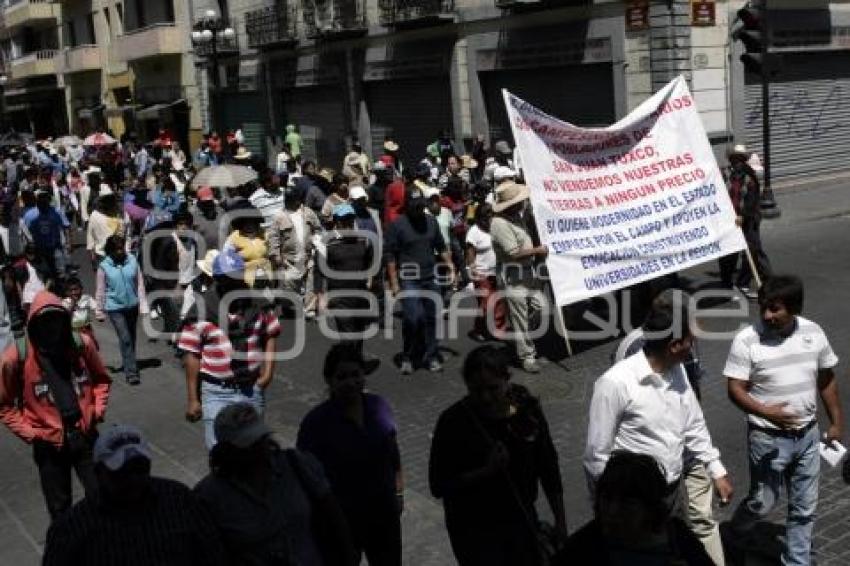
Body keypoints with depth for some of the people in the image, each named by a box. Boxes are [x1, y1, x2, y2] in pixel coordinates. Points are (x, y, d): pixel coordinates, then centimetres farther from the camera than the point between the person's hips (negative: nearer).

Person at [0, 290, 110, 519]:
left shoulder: (82, 344, -8)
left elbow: (101, 379, 10)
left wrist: (97, 410, -2)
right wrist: (28, 433, -10)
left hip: (85, 436, 1)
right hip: (48, 444, -1)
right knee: (60, 509, 15)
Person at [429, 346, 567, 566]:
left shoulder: (528, 409, -9)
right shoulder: (453, 422, -18)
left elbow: (548, 467, 3)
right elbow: (439, 486, -15)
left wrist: (560, 521, 7)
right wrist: (486, 470, -27)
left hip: (522, 522, 4)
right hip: (474, 531, -4)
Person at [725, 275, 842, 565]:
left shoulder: (814, 332, -4)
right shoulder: (746, 340, -17)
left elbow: (827, 379, 8)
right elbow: (735, 389, -17)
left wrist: (837, 422, 10)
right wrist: (765, 412, -33)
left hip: (808, 435, 4)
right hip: (768, 438, -4)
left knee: (804, 508, 13)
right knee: (763, 503, 7)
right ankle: (735, 538, 38)